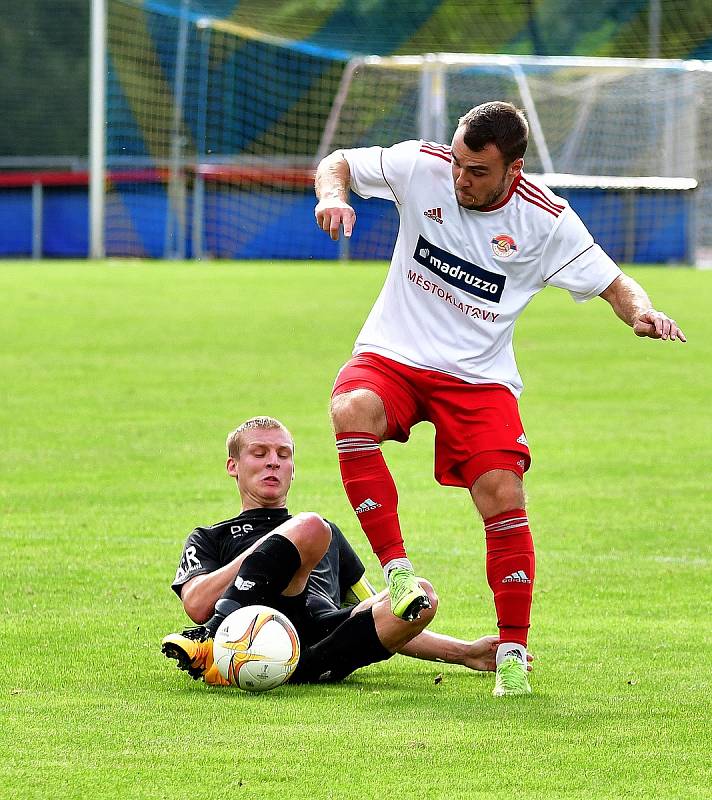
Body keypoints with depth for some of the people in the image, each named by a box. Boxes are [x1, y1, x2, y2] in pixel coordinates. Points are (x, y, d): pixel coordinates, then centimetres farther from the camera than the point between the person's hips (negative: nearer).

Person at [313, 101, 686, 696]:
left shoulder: (545, 220, -12)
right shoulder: (423, 166, -10)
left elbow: (613, 284, -4)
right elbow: (339, 163, 3)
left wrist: (642, 312, -27)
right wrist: (333, 196, -20)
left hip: (479, 378, 0)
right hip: (393, 355, 1)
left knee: (504, 500, -15)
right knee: (352, 412, -33)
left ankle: (513, 653, 0)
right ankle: (397, 570, -25)